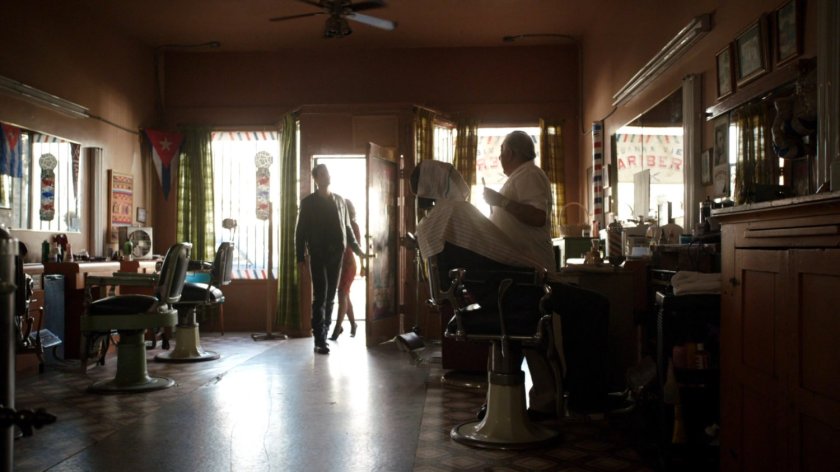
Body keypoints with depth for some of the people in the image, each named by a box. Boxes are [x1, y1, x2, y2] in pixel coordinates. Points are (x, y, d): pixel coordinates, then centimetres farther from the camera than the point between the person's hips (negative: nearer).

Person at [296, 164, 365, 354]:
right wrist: (300, 257, -5)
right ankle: (319, 340, -8)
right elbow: (300, 231, 1)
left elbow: (347, 227, 20)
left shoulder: (339, 200, 14)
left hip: (336, 254, 4)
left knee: (330, 296, 7)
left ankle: (324, 334, 16)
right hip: (318, 254, -4)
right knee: (320, 296, -8)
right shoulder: (308, 202, 2)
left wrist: (356, 248, 13)